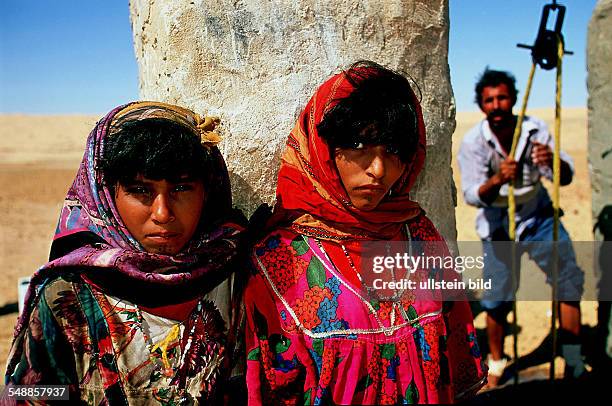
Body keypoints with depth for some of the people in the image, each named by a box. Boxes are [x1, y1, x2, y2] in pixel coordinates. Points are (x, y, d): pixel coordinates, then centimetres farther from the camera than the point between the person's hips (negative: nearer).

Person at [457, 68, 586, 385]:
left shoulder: (535, 129, -13)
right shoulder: (473, 142, -18)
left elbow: (566, 177, -14)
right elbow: (471, 195, -21)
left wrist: (553, 161, -37)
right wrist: (496, 180, -42)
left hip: (538, 216, 2)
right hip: (498, 225, -2)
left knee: (569, 278, -8)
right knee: (497, 299, -3)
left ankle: (573, 364, 6)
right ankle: (496, 366, 21)